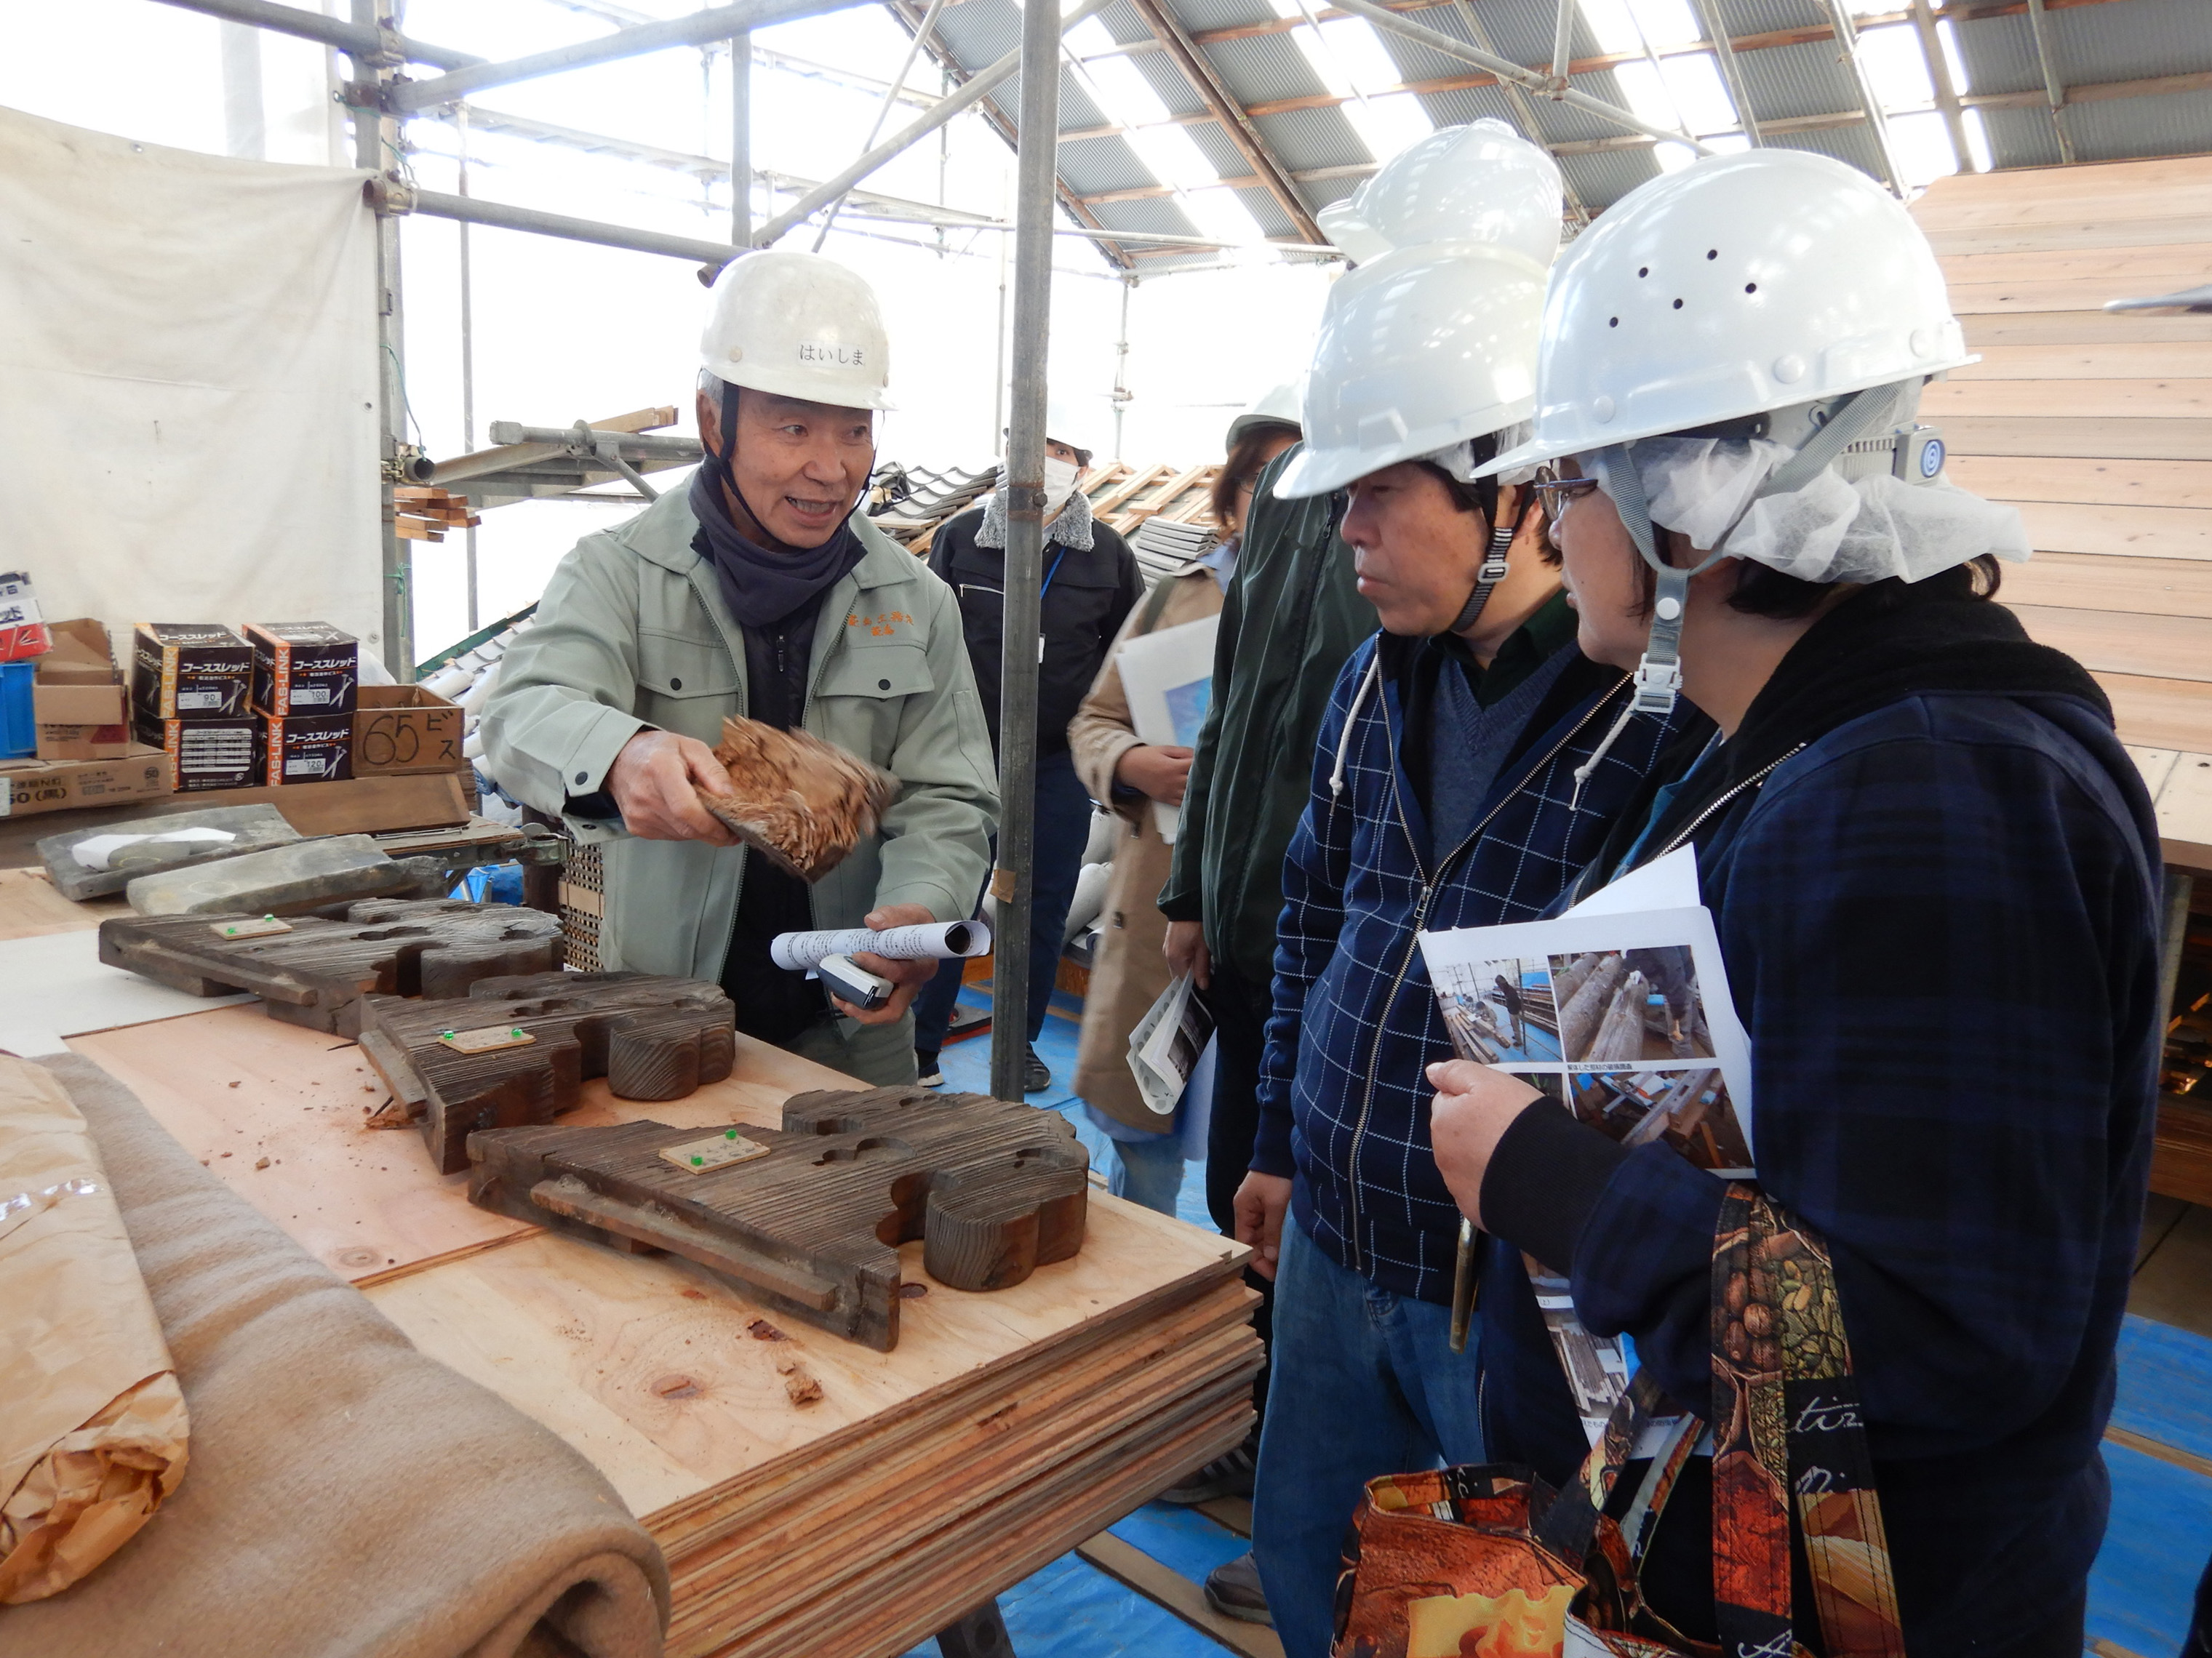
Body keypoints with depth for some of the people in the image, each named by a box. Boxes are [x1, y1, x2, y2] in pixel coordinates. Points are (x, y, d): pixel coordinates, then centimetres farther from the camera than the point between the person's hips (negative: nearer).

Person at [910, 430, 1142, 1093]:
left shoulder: (1108, 553, 2)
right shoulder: (961, 539, 0)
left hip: (1061, 764, 1)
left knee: (1045, 907, 9)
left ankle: (1021, 1041, 25)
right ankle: (920, 1046, 12)